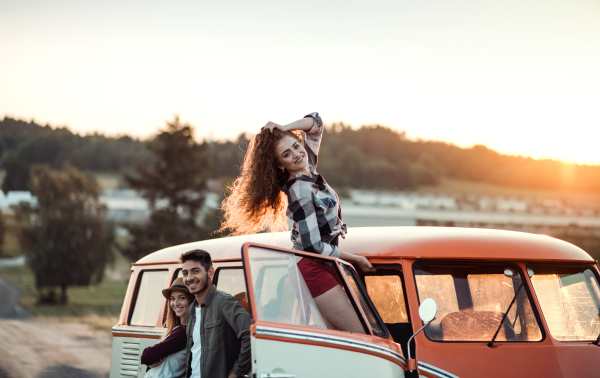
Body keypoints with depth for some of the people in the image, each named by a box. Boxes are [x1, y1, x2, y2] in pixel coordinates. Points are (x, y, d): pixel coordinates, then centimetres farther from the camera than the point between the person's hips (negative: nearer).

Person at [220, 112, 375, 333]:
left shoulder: (308, 171, 5)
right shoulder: (300, 191, -19)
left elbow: (315, 122, 17)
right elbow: (313, 245, -20)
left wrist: (285, 128, -2)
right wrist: (355, 259, -10)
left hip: (322, 265, 9)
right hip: (313, 268, -9)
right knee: (359, 336, -11)